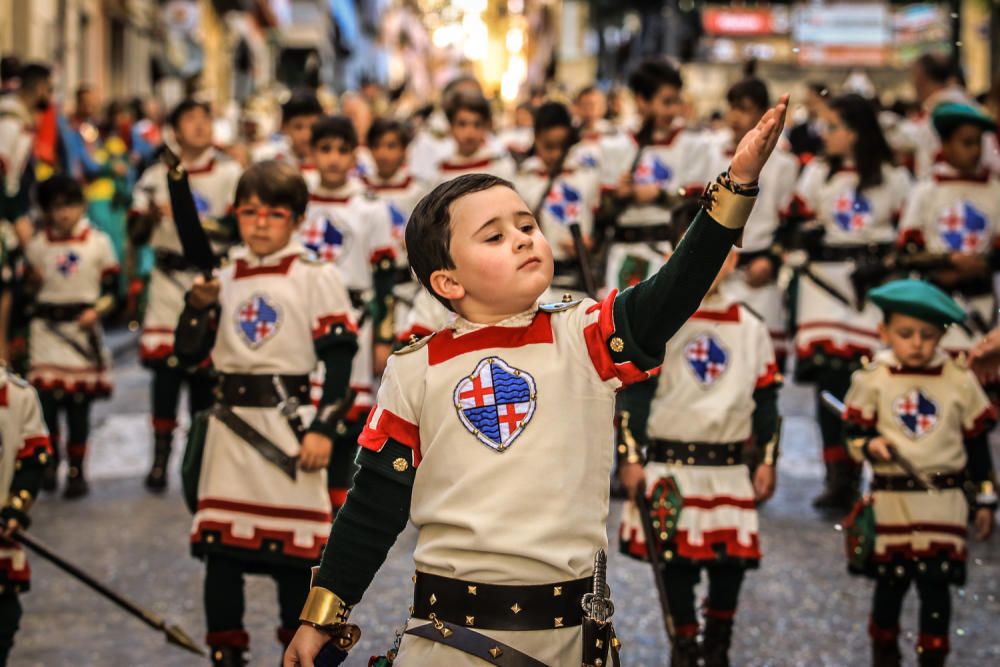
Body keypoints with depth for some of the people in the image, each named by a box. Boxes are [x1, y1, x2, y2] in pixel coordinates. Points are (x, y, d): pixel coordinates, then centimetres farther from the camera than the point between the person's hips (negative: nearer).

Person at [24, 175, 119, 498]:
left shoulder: (99, 242, 2)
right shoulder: (37, 245, 5)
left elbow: (111, 289, 4)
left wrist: (97, 311, -11)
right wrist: (32, 281, -9)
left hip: (83, 330, -1)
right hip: (46, 329, 1)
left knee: (79, 405, 1)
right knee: (46, 399, -7)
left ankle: (76, 471, 11)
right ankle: (49, 461, 14)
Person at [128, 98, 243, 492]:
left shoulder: (230, 174, 2)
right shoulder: (156, 176, 8)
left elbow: (238, 228, -9)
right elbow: (136, 234, 7)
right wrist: (149, 216, -14)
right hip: (168, 280, 2)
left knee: (204, 369, -1)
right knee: (164, 365, -4)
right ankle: (160, 456, 2)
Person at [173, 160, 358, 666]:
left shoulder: (315, 277, -3)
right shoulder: (224, 279, 9)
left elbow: (338, 359, -7)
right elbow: (188, 354, 9)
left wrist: (322, 427, -13)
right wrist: (197, 304, -7)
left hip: (288, 426, -4)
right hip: (229, 427, 4)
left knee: (296, 549, 3)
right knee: (220, 546, 6)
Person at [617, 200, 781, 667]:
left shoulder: (750, 328, 6)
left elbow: (765, 400, 11)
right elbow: (632, 395, -4)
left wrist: (767, 461, 9)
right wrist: (630, 459, -7)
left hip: (730, 471, 3)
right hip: (670, 467, -2)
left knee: (731, 563, 5)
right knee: (675, 563, 2)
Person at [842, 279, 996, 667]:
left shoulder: (960, 381, 1)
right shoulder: (872, 379, -3)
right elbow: (855, 430, 3)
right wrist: (869, 445, -20)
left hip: (943, 503, 0)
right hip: (890, 500, 0)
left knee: (936, 585, -1)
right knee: (890, 583, 10)